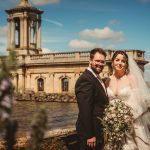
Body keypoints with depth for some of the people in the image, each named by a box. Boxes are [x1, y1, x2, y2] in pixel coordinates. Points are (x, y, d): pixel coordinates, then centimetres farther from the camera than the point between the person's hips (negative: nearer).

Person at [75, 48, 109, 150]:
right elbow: (85, 110, -24)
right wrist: (89, 135, -23)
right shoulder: (85, 79, -20)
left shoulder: (97, 79, 12)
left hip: (99, 130, 10)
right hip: (91, 131, -10)